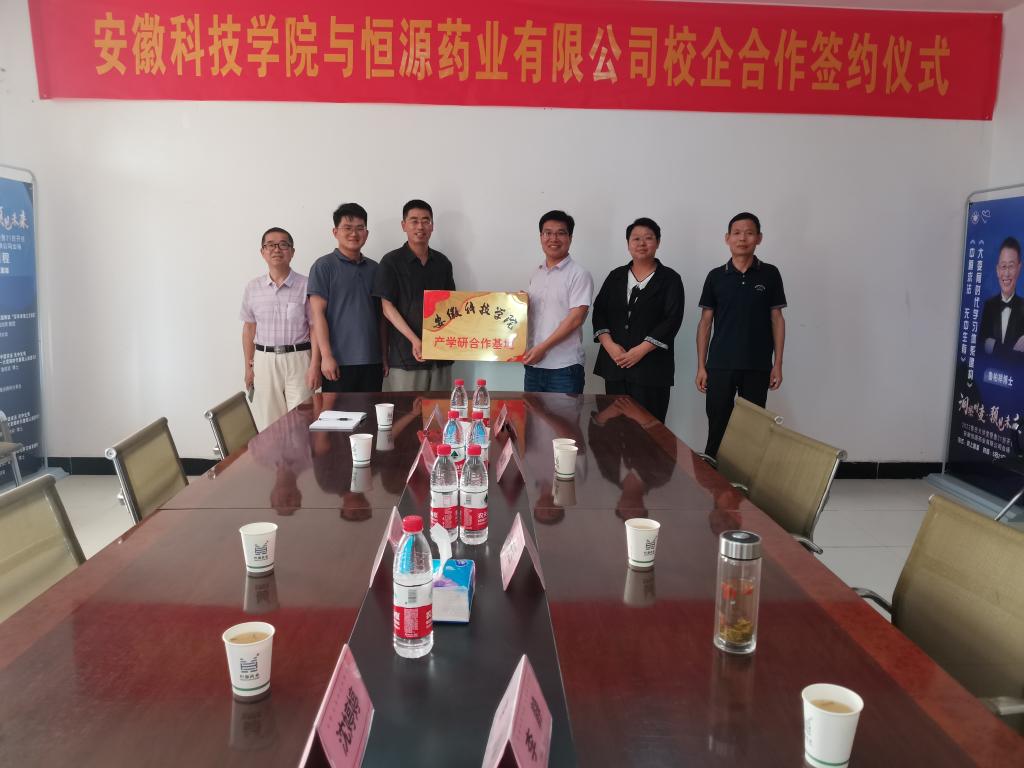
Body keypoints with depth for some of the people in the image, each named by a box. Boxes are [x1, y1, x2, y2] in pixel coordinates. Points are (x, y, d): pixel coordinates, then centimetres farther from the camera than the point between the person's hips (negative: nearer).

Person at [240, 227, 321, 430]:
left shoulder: (306, 285, -4)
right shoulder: (252, 287, 7)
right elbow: (249, 328, 12)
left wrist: (315, 366, -9)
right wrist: (248, 366, 9)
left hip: (298, 360, -3)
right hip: (264, 360, 3)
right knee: (268, 424, 7)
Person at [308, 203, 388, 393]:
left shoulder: (374, 268, 14)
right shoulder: (324, 266, 0)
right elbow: (318, 313, -6)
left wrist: (385, 356, 12)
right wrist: (326, 355, -14)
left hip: (372, 361, 5)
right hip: (339, 361, -4)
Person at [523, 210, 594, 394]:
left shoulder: (579, 275, -7)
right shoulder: (536, 275, 14)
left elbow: (575, 318, -13)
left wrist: (542, 347, -15)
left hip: (564, 368, -6)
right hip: (532, 365, 6)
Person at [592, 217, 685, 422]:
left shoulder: (670, 279, 4)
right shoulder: (616, 276, 15)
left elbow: (672, 319, -6)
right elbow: (599, 311, 9)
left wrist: (641, 350, -14)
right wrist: (609, 345, -8)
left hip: (651, 367, -3)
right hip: (615, 364, 4)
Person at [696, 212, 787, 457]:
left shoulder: (770, 274, 2)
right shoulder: (716, 276, 3)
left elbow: (776, 319, 4)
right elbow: (705, 322, 5)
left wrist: (777, 364, -1)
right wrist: (701, 366, 0)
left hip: (758, 367, 0)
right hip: (720, 366, 0)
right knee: (717, 428, 3)